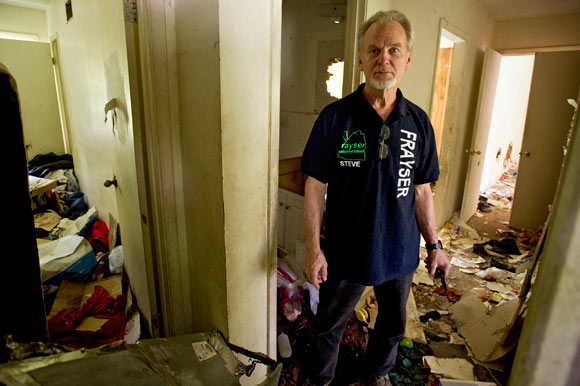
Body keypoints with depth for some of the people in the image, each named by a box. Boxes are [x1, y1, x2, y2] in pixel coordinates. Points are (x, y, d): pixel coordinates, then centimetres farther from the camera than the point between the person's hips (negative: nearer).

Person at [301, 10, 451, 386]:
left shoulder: (419, 122, -3)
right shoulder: (335, 117, -13)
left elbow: (422, 189, 4)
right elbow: (316, 186, -11)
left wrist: (434, 245, 5)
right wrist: (314, 248, -12)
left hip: (401, 252, 4)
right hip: (346, 252, -3)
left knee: (393, 325, 25)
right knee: (329, 326, 18)